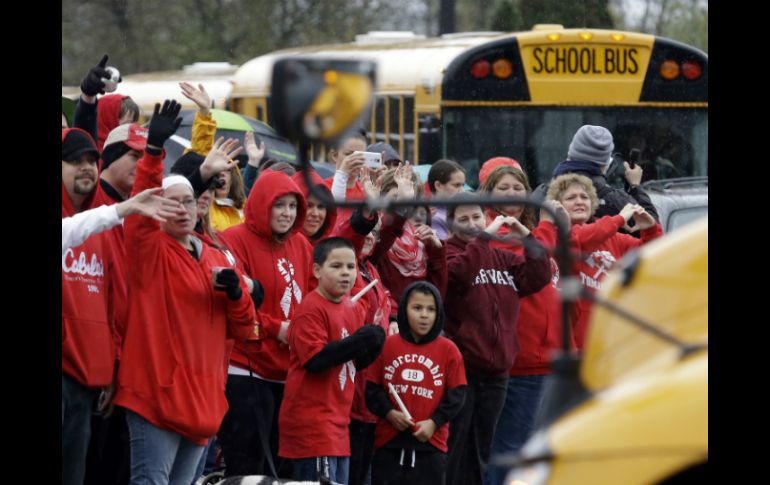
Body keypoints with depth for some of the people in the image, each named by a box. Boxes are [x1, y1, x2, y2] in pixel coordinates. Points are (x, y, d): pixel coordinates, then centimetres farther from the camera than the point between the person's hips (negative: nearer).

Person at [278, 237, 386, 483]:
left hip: (338, 419, 9)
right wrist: (358, 342, -23)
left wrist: (371, 347, -1)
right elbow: (315, 359, -22)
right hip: (312, 423, -9)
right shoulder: (311, 310, -13)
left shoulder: (354, 308, 13)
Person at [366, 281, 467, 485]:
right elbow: (372, 388, 4)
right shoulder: (387, 346, 2)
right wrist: (389, 413, -11)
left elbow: (456, 394, 0)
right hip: (389, 441, 1)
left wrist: (434, 422, -11)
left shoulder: (448, 350, 0)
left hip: (431, 442, -1)